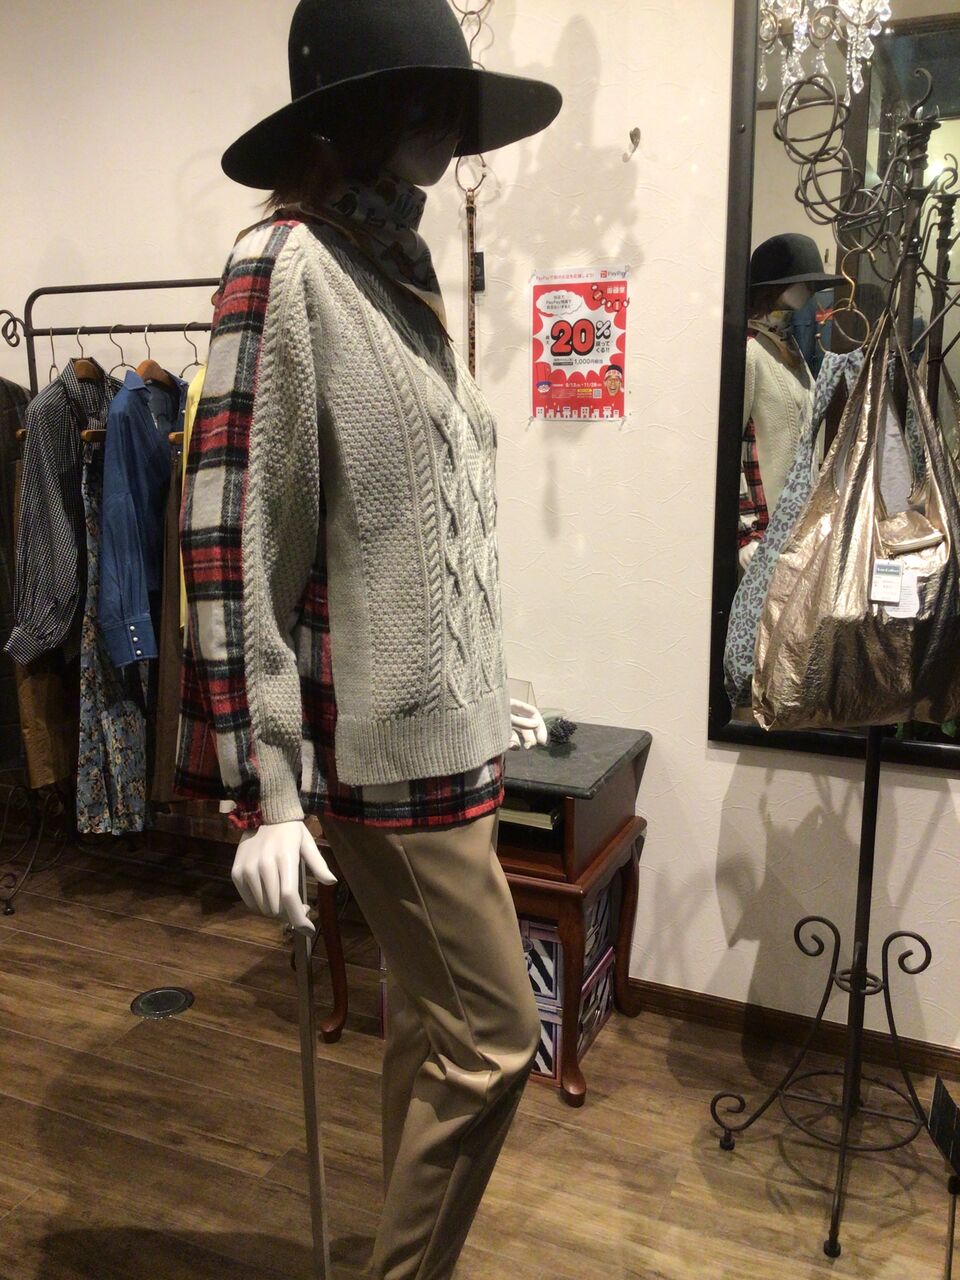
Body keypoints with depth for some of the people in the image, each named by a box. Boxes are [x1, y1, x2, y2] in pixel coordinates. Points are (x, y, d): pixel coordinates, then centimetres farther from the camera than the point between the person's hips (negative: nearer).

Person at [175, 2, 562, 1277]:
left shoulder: (400, 272, 13)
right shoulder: (286, 264, -12)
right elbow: (229, 535, -17)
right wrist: (264, 791, -18)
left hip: (442, 726, 8)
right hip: (387, 743, -8)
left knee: (429, 1019, 19)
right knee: (492, 1036, 0)